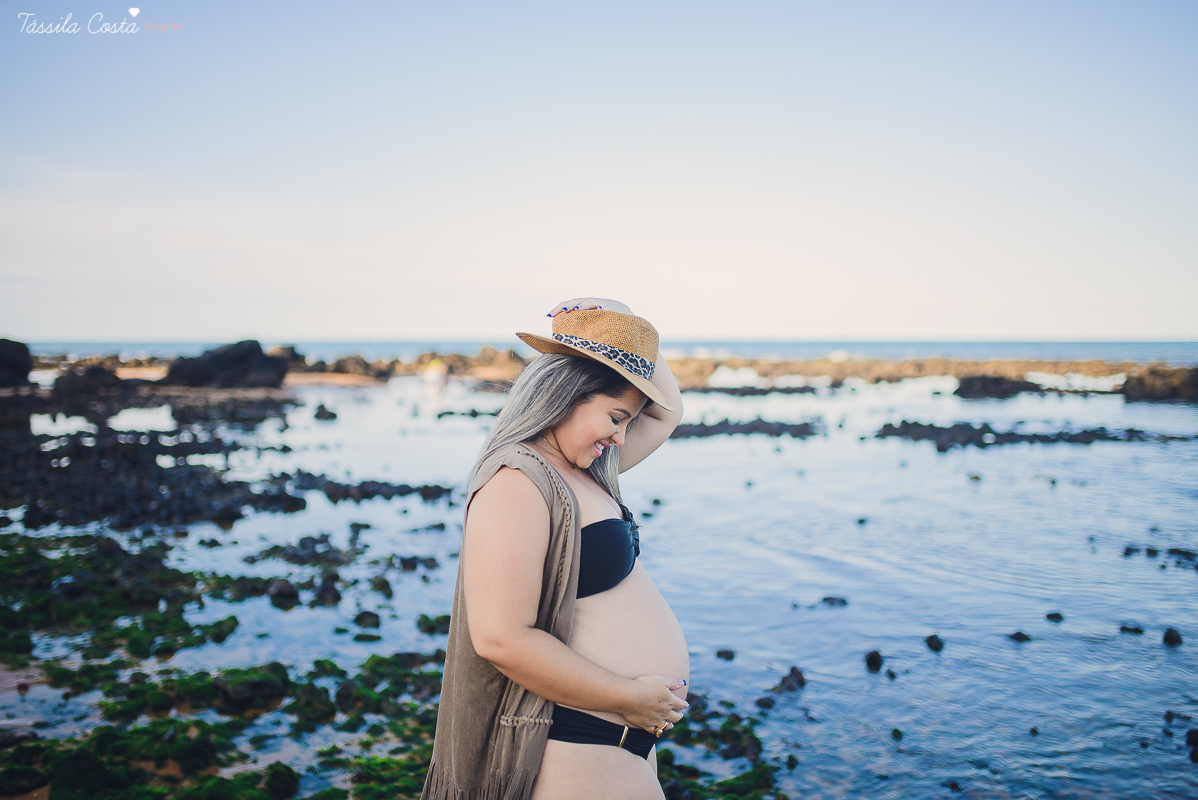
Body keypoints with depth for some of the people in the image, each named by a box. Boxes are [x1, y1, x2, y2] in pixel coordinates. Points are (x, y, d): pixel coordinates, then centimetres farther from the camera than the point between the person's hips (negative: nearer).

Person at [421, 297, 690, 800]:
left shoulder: (582, 471, 8)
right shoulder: (518, 482, -21)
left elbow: (667, 411, 22)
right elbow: (502, 639, -27)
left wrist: (627, 339, 5)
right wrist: (630, 696, -18)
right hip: (573, 753, -9)